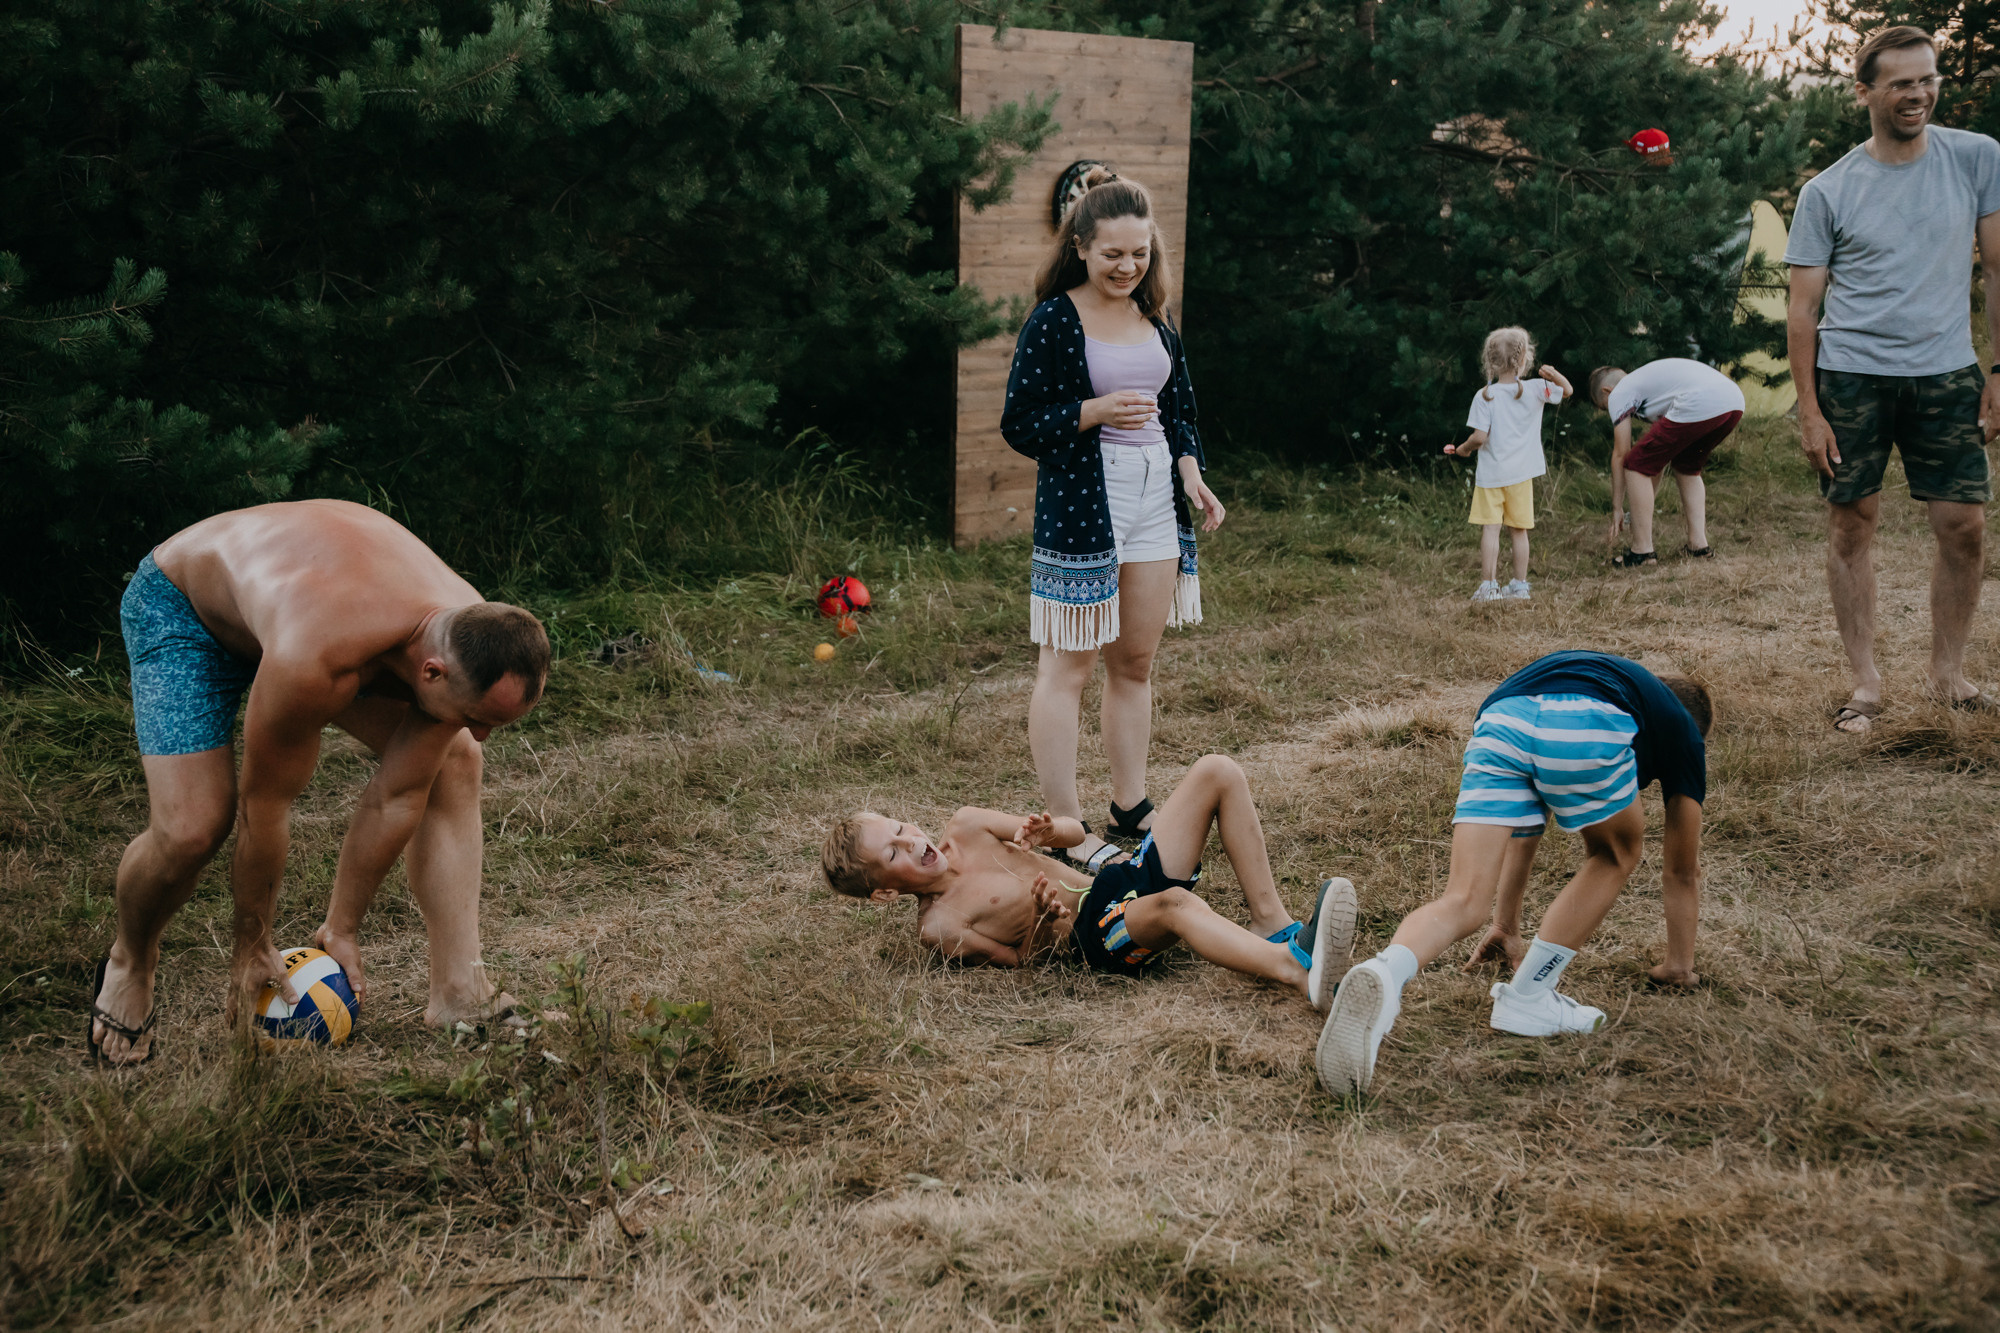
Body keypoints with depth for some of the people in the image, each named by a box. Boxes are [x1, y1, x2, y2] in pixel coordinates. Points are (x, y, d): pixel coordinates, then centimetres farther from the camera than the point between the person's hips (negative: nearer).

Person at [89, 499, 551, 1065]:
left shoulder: (470, 642, -28)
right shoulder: (315, 658, -45)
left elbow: (399, 795, -17)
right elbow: (263, 802, -30)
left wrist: (342, 929, -9)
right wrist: (252, 944, -15)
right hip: (181, 604, -6)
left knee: (454, 763, -7)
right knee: (192, 829, -23)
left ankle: (458, 993, -4)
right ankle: (129, 964, 12)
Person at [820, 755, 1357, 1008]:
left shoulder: (964, 827, 13)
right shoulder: (939, 928, -5)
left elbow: (1075, 831, 17)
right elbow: (1018, 962, -2)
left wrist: (1045, 830, -5)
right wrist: (1039, 921, -18)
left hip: (1121, 882, 8)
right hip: (1091, 937, -8)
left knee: (1218, 772, -8)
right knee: (1174, 903, -43)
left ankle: (1271, 924, -14)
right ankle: (1296, 969, -66)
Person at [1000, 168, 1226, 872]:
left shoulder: (1154, 318, 13)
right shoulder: (1054, 320, -7)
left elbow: (1178, 407, 20)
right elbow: (1019, 424, -8)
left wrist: (1190, 471, 3)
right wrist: (1096, 411, -21)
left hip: (1154, 498, 7)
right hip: (1080, 502, -7)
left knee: (1136, 663, 12)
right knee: (1068, 666, -3)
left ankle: (1131, 806, 23)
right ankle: (1065, 827, 2)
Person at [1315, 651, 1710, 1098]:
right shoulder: (1683, 728, 36)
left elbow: (1522, 835, 53)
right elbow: (1683, 873, 43)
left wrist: (1506, 928, 63)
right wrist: (1679, 965, 58)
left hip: (1501, 717, 3)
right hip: (1586, 729, -3)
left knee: (1464, 900, 2)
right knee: (1619, 851, 27)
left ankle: (1383, 975, -30)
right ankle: (1527, 999, 19)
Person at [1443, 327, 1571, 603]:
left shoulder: (1484, 397, -9)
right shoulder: (1535, 390, -1)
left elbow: (1479, 437, -14)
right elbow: (1567, 390, 13)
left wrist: (1463, 449, 6)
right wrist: (1554, 375, -6)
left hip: (1491, 474, -3)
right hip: (1521, 474, 3)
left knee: (1490, 529, -1)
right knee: (1519, 531, 9)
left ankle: (1488, 585, -4)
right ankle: (1520, 586, 13)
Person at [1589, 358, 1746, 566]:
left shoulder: (1619, 394, 15)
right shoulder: (1648, 379, 39)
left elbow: (1620, 455, 14)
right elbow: (1660, 452, 42)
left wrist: (1617, 508, 21)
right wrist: (1649, 498, 47)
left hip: (1698, 407, -9)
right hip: (1734, 403, 9)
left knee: (1636, 466, 6)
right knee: (1687, 466, 31)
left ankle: (1643, 551, 6)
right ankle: (1699, 543, 24)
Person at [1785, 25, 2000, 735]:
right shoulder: (1826, 192, -1)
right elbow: (1803, 309, 1)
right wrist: (1809, 410, -5)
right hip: (1851, 375, -1)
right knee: (1852, 523, 0)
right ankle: (1865, 682, 10)